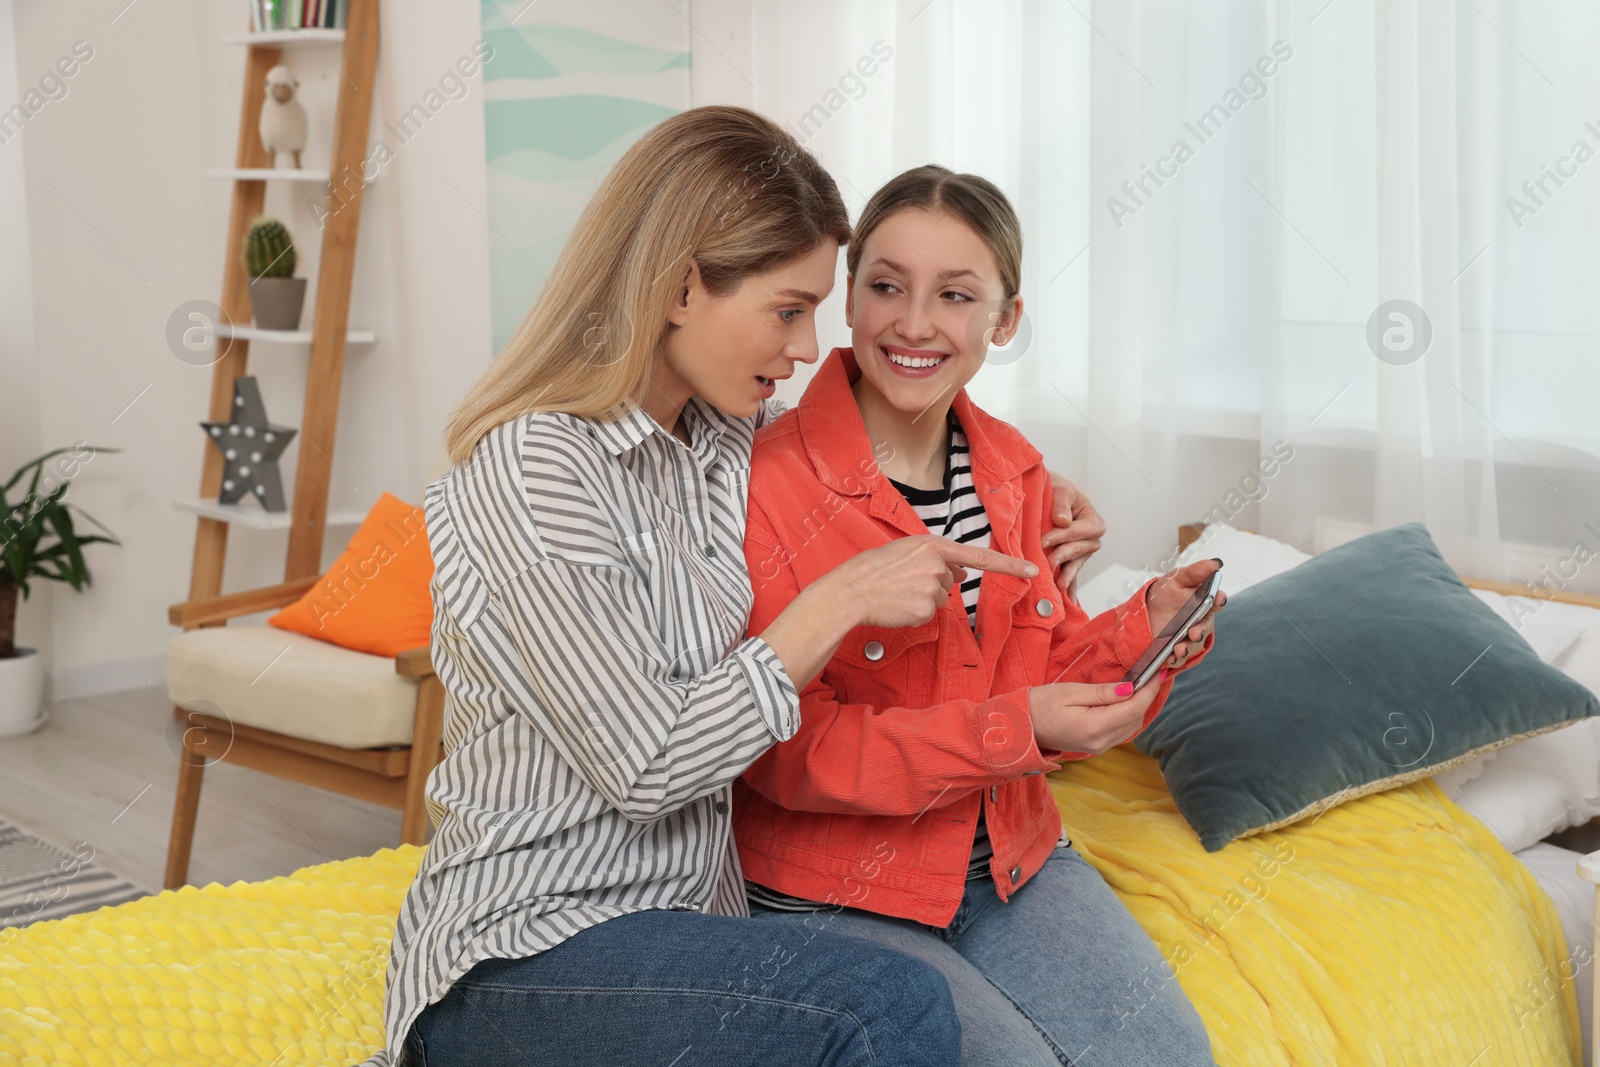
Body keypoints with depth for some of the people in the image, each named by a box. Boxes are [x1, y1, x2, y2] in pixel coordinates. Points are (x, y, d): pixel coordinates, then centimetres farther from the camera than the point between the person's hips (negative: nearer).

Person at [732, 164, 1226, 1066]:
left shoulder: (1015, 471, 4)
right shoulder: (769, 484, -17)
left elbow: (1046, 668, 10)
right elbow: (787, 752, -18)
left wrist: (1146, 627, -10)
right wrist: (1013, 731, -25)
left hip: (1010, 856, 5)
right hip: (830, 890, -5)